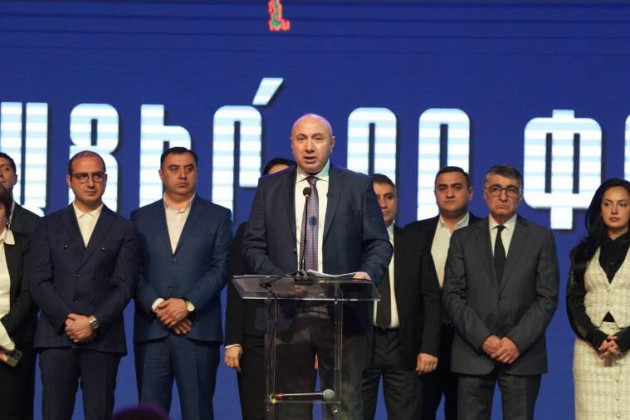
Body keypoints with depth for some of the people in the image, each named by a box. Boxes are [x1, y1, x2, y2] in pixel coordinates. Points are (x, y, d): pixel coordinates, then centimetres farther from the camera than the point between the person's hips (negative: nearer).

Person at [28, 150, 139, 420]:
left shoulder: (123, 229, 11)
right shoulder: (49, 226, 13)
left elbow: (124, 285, 2)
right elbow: (38, 281, 4)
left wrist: (94, 322, -10)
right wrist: (66, 318, -9)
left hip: (103, 337, 0)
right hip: (56, 336, 0)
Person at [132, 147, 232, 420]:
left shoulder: (217, 217, 10)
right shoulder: (140, 218, 14)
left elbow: (221, 268, 1)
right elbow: (133, 271, 6)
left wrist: (188, 304, -11)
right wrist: (157, 305, -10)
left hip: (198, 330, -1)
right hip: (151, 330, 2)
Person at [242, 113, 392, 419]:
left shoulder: (359, 187, 7)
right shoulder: (269, 188, 11)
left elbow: (379, 244, 5)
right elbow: (253, 245, 8)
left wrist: (368, 273, -16)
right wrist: (277, 279, -10)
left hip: (342, 315, -1)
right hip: (287, 315, 2)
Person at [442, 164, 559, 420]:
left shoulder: (541, 238, 8)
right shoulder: (463, 239, 10)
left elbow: (548, 298, 2)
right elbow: (452, 296, 4)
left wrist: (518, 341, -9)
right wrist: (483, 339, -9)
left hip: (522, 354, -1)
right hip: (473, 353, 1)